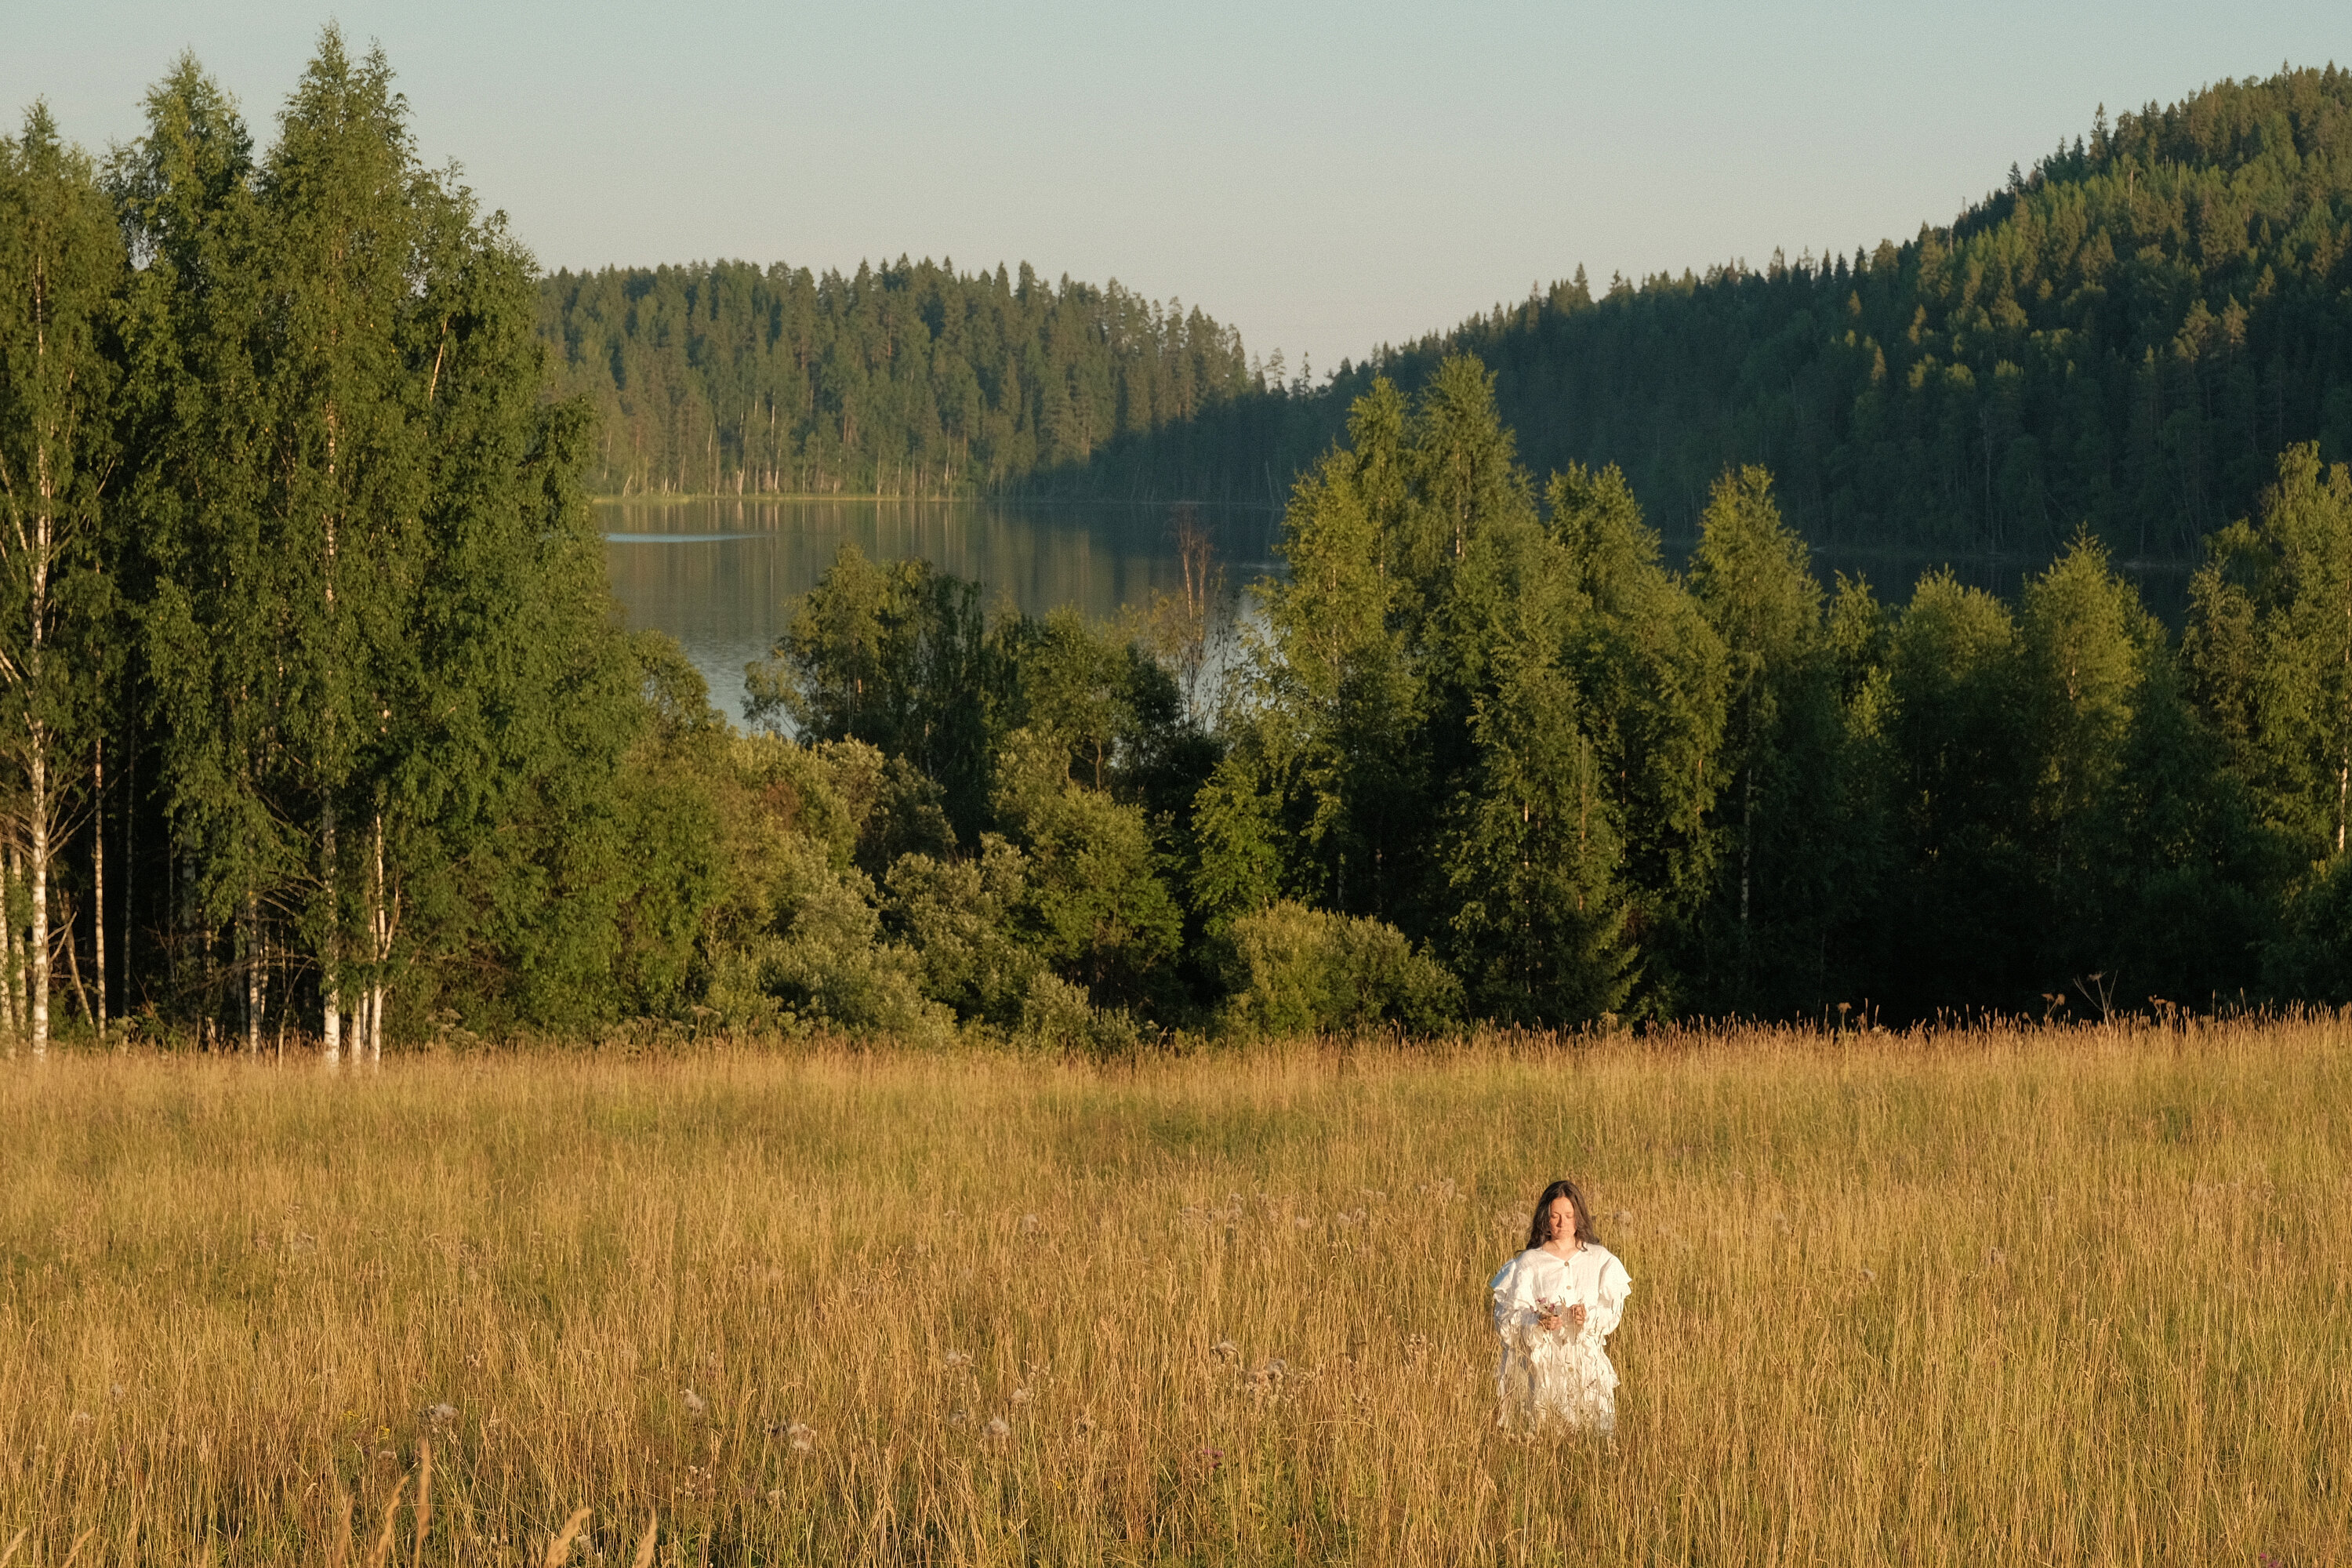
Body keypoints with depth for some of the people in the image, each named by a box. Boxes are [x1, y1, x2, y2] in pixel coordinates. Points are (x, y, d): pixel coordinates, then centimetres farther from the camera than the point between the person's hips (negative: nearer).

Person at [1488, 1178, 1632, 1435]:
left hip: (1587, 1363, 1)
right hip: (1542, 1363, -1)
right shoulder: (1528, 1264, 3)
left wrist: (1589, 1317, -16)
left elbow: (1613, 1311, 5)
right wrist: (1538, 1322, -21)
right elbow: (1507, 1319, -2)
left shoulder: (1600, 1260, 8)